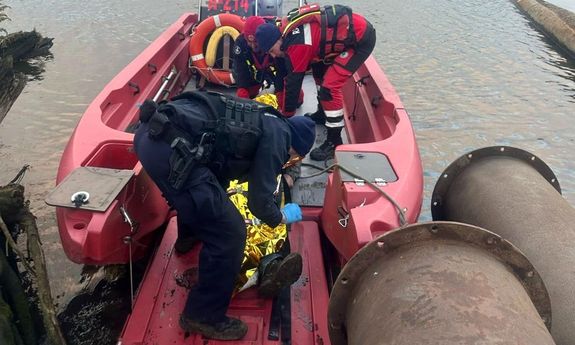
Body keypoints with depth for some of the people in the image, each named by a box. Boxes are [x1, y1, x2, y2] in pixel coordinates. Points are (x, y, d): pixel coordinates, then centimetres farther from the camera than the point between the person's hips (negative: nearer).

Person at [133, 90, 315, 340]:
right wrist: (282, 217, 25)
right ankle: (203, 316, 16)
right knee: (229, 235, -2)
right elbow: (259, 201, 3)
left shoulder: (262, 120, 26)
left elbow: (222, 162, 39)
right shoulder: (277, 135, 2)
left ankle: (189, 238, 68)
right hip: (170, 148, -10)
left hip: (150, 131, 11)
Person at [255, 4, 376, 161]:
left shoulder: (297, 45, -23)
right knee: (320, 70, 22)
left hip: (361, 38, -10)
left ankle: (334, 141, -5)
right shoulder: (289, 30, 4)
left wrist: (285, 115, -2)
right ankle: (323, 113, 40)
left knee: (330, 85, -14)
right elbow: (292, 72, 15)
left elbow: (293, 82, -14)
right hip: (351, 29, 10)